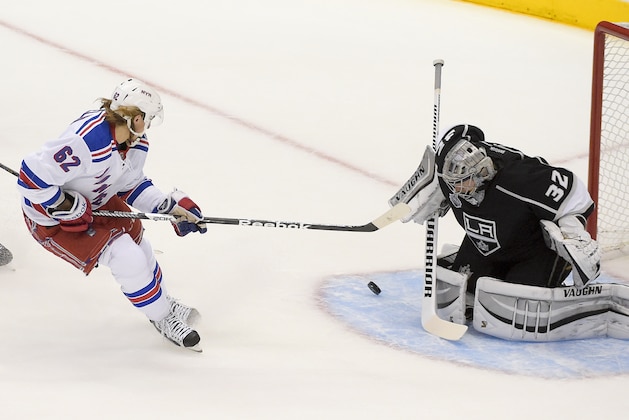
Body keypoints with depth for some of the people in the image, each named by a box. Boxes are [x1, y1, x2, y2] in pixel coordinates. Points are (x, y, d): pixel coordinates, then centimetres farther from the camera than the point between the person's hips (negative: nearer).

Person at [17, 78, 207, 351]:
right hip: (50, 217, -9)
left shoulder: (136, 143, -8)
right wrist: (68, 209, -28)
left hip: (95, 200, 9)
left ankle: (164, 304, 42)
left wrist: (170, 206, -4)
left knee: (135, 240, 15)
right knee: (128, 258, -14)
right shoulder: (85, 142, -38)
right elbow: (32, 177, -36)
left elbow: (131, 185, 7)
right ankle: (162, 319, 8)